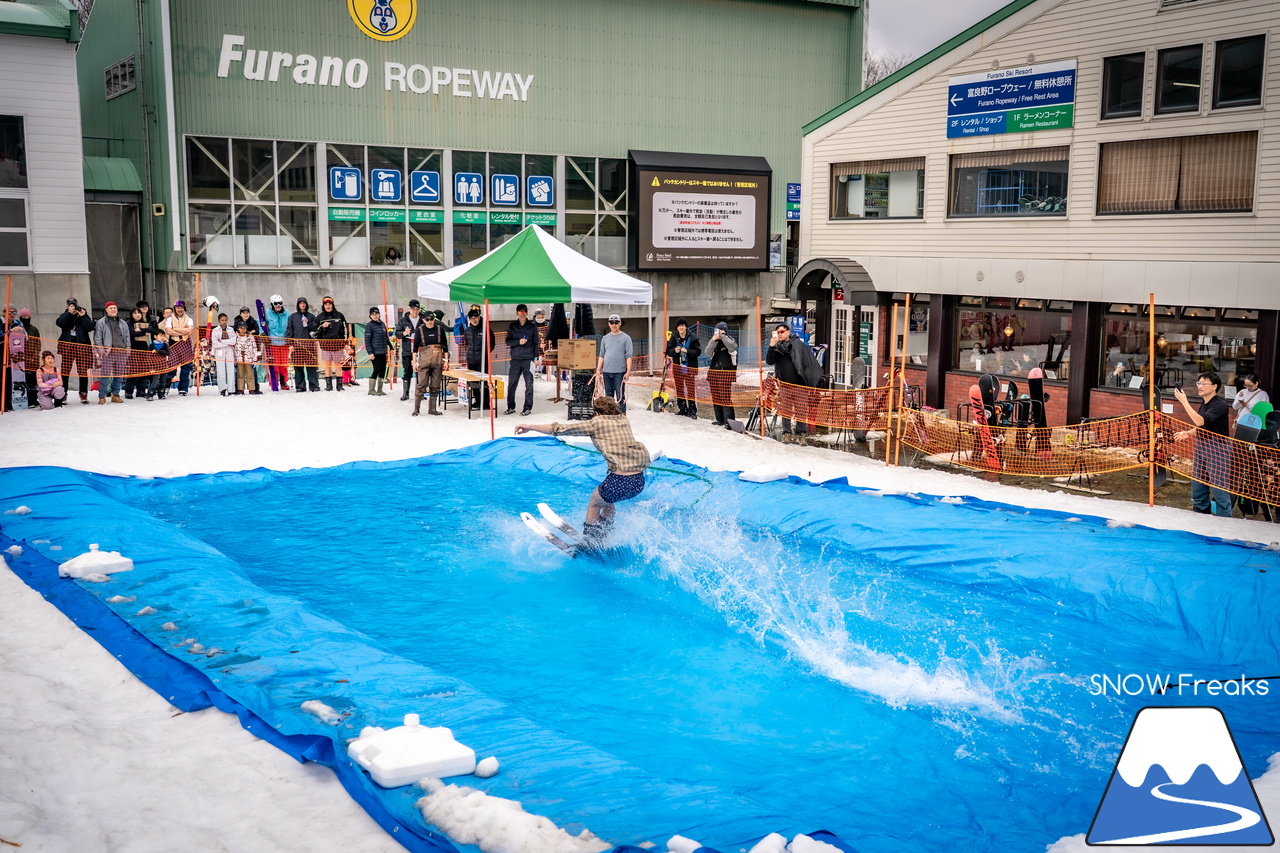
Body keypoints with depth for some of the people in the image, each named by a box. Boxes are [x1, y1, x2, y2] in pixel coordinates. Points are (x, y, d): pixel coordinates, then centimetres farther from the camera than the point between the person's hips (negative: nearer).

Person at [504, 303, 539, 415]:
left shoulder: (532, 327, 6)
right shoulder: (512, 327, 9)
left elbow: (536, 343, 6)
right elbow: (508, 342, 4)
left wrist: (536, 357, -3)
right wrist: (518, 342, -14)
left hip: (528, 360, -1)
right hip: (515, 359, 2)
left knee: (529, 384, -1)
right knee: (511, 384, 3)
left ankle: (528, 407, 6)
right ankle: (511, 406, 12)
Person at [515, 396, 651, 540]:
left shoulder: (596, 423, 2)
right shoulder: (624, 420, 18)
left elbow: (561, 429, 3)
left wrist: (530, 427, 10)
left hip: (621, 480, -7)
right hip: (639, 480, 7)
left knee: (594, 504, 20)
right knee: (606, 500, 32)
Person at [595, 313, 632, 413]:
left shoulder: (625, 338, 0)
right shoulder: (605, 338, 14)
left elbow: (628, 356, -5)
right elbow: (601, 356, 17)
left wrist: (628, 372, -12)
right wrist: (598, 370, 9)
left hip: (620, 372, -4)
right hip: (606, 372, 4)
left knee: (620, 396, -4)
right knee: (608, 396, 10)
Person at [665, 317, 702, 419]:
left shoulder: (693, 338, -4)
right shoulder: (674, 338, 5)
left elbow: (698, 351, -5)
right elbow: (668, 351, 9)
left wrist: (687, 351, -20)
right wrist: (674, 351, -12)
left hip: (690, 367, -4)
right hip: (678, 367, 4)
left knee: (691, 389, -7)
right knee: (679, 388, 8)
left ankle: (692, 411, -4)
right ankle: (682, 409, 18)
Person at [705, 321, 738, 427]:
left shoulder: (729, 340, 2)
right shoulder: (713, 342, 14)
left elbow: (733, 347, -20)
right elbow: (708, 353, -1)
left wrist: (723, 336, -18)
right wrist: (713, 340, -12)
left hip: (726, 372, -6)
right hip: (714, 372, 6)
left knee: (725, 396, -13)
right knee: (715, 396, 7)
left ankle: (729, 421, -13)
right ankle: (720, 419, 16)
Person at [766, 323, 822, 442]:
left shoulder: (798, 344, 1)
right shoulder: (777, 347, 9)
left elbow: (811, 361, 1)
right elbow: (769, 361, 0)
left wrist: (814, 379, -3)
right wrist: (771, 347, -13)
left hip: (800, 385, -2)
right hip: (785, 385, 2)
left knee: (801, 410, 1)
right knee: (786, 410, 5)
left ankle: (801, 433, 10)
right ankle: (786, 433, 14)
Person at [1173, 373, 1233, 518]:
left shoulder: (1220, 405, -15)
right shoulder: (1204, 403, 11)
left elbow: (1201, 421, -29)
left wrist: (1184, 402, -27)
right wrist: (1188, 433, 7)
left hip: (1217, 450, -9)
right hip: (1201, 447, 9)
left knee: (1218, 489, -8)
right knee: (1198, 487, 14)